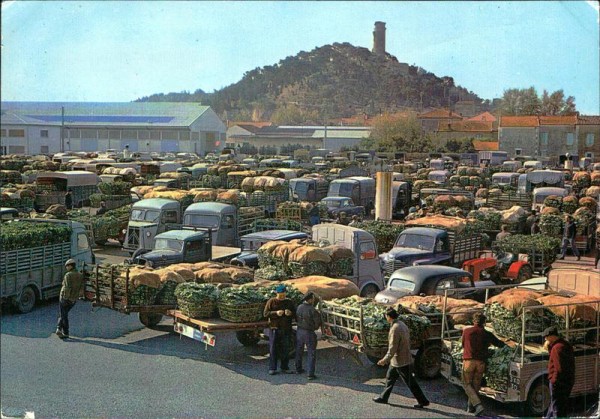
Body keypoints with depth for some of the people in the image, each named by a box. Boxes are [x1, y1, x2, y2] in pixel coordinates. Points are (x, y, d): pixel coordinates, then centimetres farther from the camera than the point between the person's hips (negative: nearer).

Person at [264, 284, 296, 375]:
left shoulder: (289, 302, 8)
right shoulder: (271, 302, 0)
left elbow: (295, 314, 8)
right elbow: (266, 313, -7)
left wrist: (290, 313, -15)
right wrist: (276, 313, -22)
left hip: (286, 330, 3)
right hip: (274, 329, -2)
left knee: (285, 349, 5)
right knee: (273, 349, -1)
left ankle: (285, 368, 14)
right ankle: (272, 368, 3)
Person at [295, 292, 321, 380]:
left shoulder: (299, 307, -5)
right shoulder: (313, 310, -22)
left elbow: (297, 319, 5)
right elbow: (318, 323, -15)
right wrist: (314, 327, 6)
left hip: (299, 331, 6)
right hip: (309, 333, -6)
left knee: (299, 351, 21)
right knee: (311, 353, 2)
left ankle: (298, 369, 36)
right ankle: (310, 374, -1)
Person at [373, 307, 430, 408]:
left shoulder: (395, 329, -25)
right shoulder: (402, 324, 5)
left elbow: (393, 348, -24)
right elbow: (408, 341, 12)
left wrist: (385, 359, -17)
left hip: (400, 361, -10)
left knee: (411, 383, 1)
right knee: (390, 378, 21)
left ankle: (423, 401, 10)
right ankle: (383, 398, 31)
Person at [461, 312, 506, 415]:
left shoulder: (466, 331, 4)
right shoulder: (487, 334, 5)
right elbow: (500, 344, 13)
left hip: (468, 361, -2)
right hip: (481, 362, 2)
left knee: (467, 384, 6)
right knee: (476, 385, 16)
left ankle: (478, 405, -12)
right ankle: (470, 407, 21)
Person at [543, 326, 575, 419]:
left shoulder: (557, 348, -20)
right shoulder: (565, 344, 12)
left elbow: (559, 368, -25)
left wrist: (554, 382, -20)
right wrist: (549, 347, 8)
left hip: (559, 383, -10)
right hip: (568, 382, 10)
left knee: (558, 408, -2)